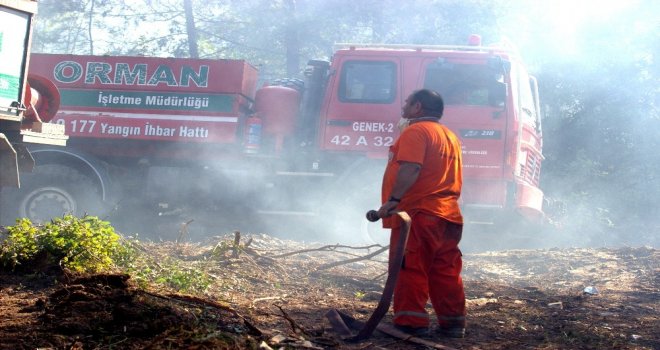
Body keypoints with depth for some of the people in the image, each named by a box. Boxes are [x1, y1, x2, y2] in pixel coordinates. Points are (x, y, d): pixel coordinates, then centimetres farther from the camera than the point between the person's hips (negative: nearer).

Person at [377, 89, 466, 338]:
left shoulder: (415, 131, -8)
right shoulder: (450, 135, 22)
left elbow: (410, 168, -22)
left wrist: (393, 199, -25)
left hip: (418, 214, -9)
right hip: (449, 213, 9)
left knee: (410, 270, -7)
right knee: (446, 272, 10)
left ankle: (411, 323, -10)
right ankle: (453, 323, 12)